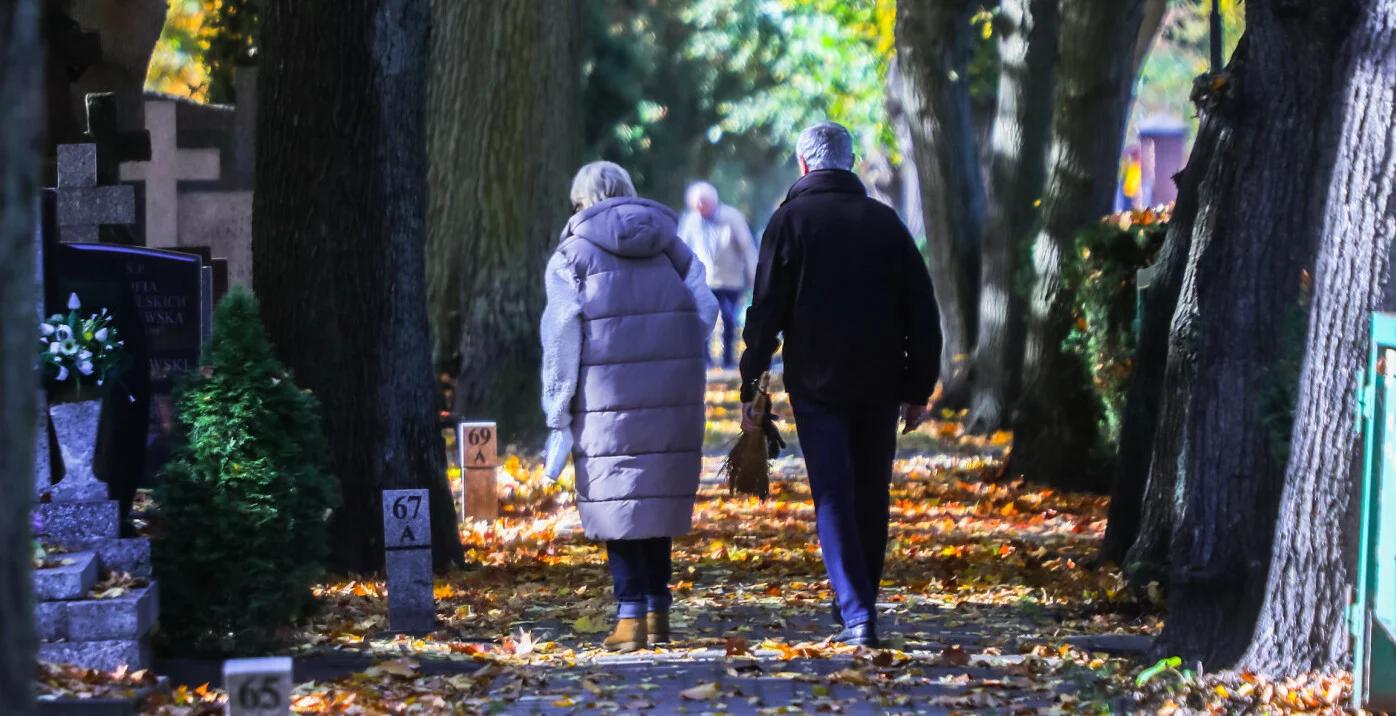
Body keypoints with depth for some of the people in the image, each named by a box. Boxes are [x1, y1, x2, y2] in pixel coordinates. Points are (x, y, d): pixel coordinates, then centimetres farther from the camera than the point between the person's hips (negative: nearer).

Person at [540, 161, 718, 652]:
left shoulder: (573, 253, 3)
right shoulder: (671, 246, 15)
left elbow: (563, 337, -3)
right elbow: (705, 310, 4)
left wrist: (558, 415, -2)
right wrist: (669, 360, 13)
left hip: (609, 399, -3)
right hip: (674, 397, 4)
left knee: (617, 502, -1)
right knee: (661, 496, 11)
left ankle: (631, 616, -6)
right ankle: (658, 612, 11)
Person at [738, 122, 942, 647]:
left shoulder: (792, 219, -2)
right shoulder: (885, 221, 7)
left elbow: (766, 311, -6)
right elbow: (922, 312, 7)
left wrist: (751, 388, -2)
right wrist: (919, 389, 12)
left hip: (817, 385, -3)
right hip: (880, 386, 3)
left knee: (834, 499, -3)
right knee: (871, 497, 13)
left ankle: (856, 616, -14)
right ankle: (859, 609, 20)